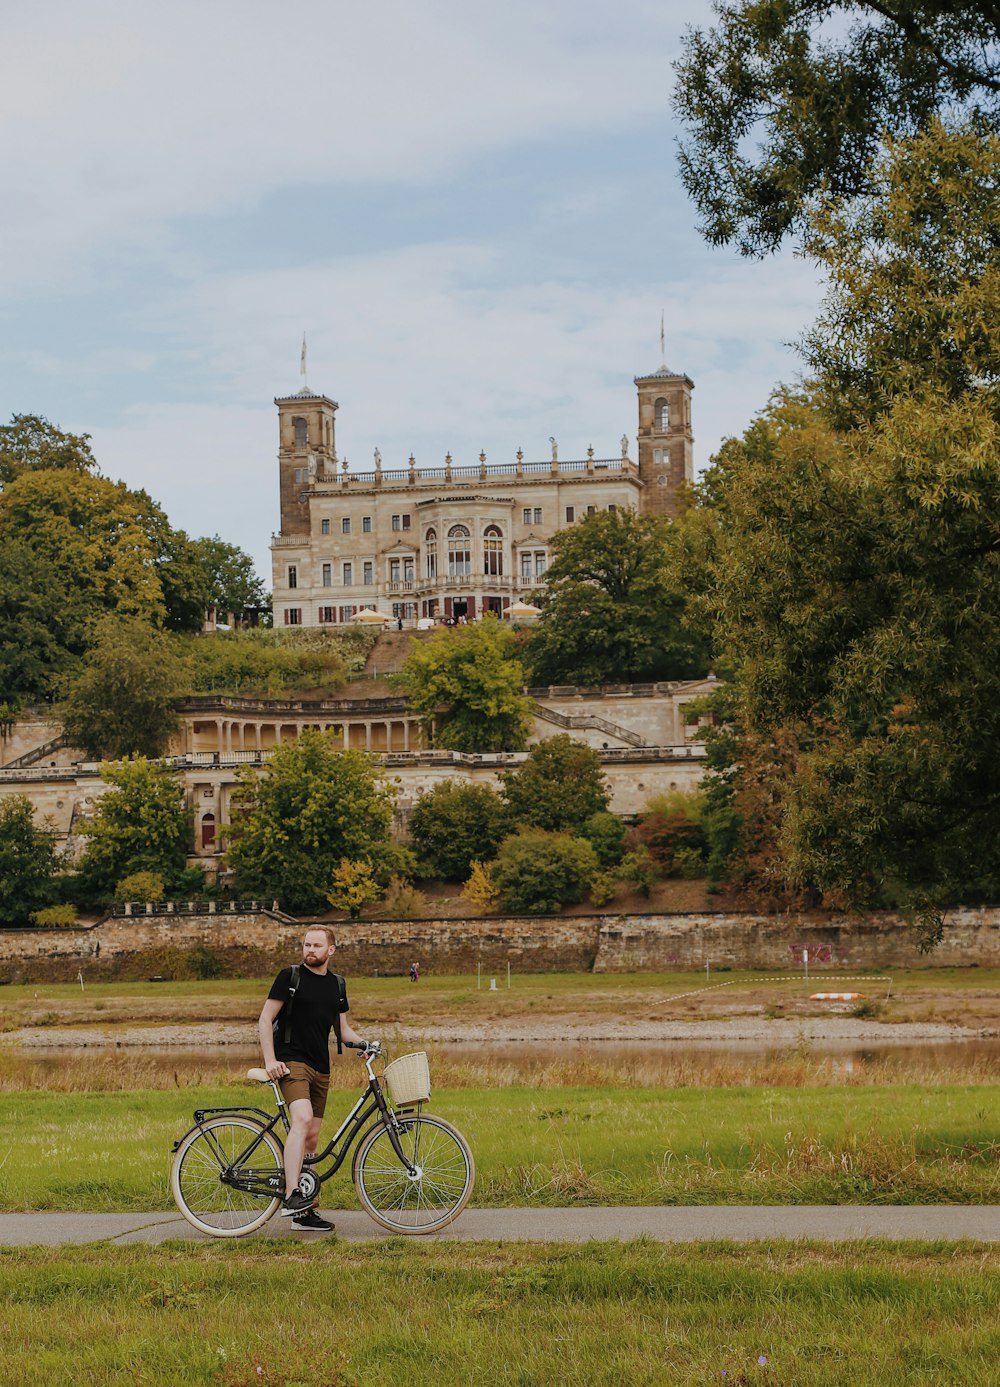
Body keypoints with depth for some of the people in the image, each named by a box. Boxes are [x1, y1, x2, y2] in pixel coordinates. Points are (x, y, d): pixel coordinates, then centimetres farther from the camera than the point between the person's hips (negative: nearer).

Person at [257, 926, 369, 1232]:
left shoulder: (336, 985, 15)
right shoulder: (290, 977, -2)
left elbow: (342, 1028, 21)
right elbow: (265, 1019, -3)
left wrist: (362, 1042, 0)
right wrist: (270, 1060, -13)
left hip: (320, 1067, 6)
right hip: (291, 1061, -6)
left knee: (311, 1138, 7)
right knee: (302, 1118, -29)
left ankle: (303, 1212, 13)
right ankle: (291, 1195, -36)